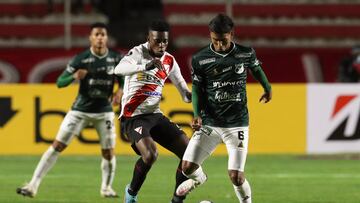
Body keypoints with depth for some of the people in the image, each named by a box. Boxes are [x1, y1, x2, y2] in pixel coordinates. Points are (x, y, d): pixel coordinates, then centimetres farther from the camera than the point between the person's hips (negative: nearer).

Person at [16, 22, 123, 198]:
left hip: (104, 111, 2)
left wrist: (120, 91, -9)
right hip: (80, 110, -2)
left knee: (108, 152, -1)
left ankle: (106, 188, 24)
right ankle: (33, 186, -6)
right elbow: (60, 82, -12)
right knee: (57, 146, -7)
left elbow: (123, 79, 13)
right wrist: (73, 77, -32)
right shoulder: (81, 59, -12)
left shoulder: (116, 59, -4)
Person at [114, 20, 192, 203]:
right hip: (134, 117, -7)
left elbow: (183, 90, 15)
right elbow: (119, 69, -33)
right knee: (150, 155, -29)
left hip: (155, 115, 7)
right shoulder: (138, 52, -11)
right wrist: (146, 66, -49)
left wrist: (190, 96, -11)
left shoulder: (169, 60, 9)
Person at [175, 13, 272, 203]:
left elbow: (256, 69, 18)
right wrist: (197, 115, -13)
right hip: (209, 123, 1)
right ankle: (199, 178, 31)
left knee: (236, 176, -12)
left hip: (237, 124, -1)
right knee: (187, 167, -7)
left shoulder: (246, 54, -3)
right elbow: (197, 89, 3)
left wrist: (267, 89, 36)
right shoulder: (200, 59, -4)